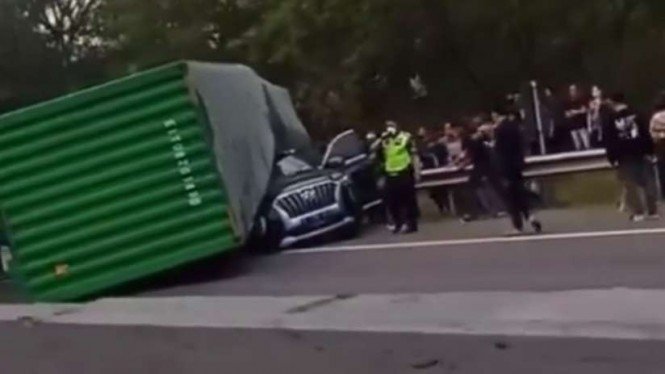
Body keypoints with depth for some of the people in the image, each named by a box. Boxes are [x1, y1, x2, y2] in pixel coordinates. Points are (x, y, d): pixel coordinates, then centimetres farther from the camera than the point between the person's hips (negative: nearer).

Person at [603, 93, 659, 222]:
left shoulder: (611, 122, -1)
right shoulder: (637, 116, 2)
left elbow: (609, 143, -2)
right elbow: (647, 135, -1)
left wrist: (612, 159, 3)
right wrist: (649, 152, 2)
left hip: (624, 158, -1)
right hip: (641, 154, 1)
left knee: (631, 186, 4)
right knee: (648, 182, 7)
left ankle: (638, 212, -1)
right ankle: (653, 211, 7)